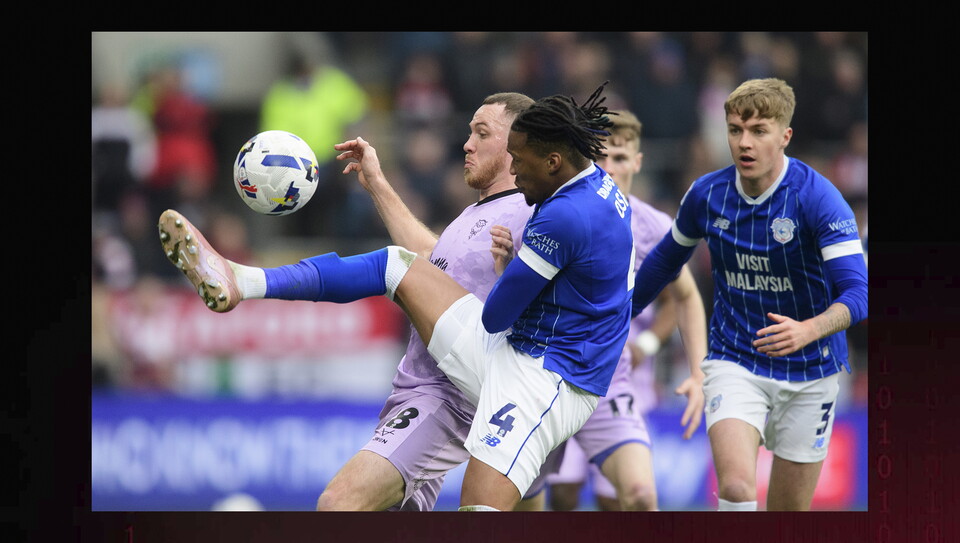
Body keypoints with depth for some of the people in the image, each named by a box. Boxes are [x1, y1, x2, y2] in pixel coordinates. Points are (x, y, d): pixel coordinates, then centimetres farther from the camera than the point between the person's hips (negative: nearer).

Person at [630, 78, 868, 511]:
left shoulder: (819, 198, -17)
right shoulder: (706, 195, -5)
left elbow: (856, 292, -26)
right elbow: (666, 259, 16)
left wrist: (807, 331, -44)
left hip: (809, 371, -1)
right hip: (734, 363, 1)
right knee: (736, 487, -24)